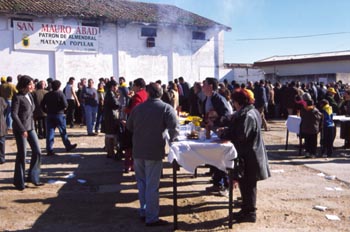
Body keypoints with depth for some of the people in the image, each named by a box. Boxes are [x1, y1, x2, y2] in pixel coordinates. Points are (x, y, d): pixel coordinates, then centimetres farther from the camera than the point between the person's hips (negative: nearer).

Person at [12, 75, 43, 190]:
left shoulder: (29, 95, 9)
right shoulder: (17, 97, -13)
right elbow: (14, 114, -16)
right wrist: (22, 130, -18)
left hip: (30, 128, 7)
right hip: (20, 129, -7)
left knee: (37, 152, 5)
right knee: (22, 155, 0)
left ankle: (33, 177, 18)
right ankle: (19, 182, 14)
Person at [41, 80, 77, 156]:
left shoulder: (47, 95, 5)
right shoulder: (60, 94, -10)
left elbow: (42, 105, 4)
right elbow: (65, 105, -16)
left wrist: (47, 111, 11)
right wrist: (62, 108, 5)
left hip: (49, 116, 4)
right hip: (59, 115, -4)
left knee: (50, 133, 4)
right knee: (63, 132, 10)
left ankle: (49, 150, 2)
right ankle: (68, 146, 21)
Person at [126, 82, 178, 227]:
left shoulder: (138, 108, 6)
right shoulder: (166, 108, -8)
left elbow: (129, 126, 16)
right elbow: (174, 129, -19)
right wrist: (171, 139, 0)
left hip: (138, 151, 4)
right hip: (154, 151, -4)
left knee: (142, 182, 20)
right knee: (152, 186, 2)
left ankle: (144, 212, 27)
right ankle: (151, 218, 9)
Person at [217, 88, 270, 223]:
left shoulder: (246, 115, -21)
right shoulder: (252, 112, 12)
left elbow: (241, 136, -27)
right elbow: (237, 130, 17)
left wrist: (223, 134, -14)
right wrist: (226, 131, 6)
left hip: (248, 157, -10)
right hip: (250, 154, 10)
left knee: (247, 185, 1)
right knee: (246, 184, 18)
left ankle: (249, 213, 12)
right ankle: (247, 209, 30)